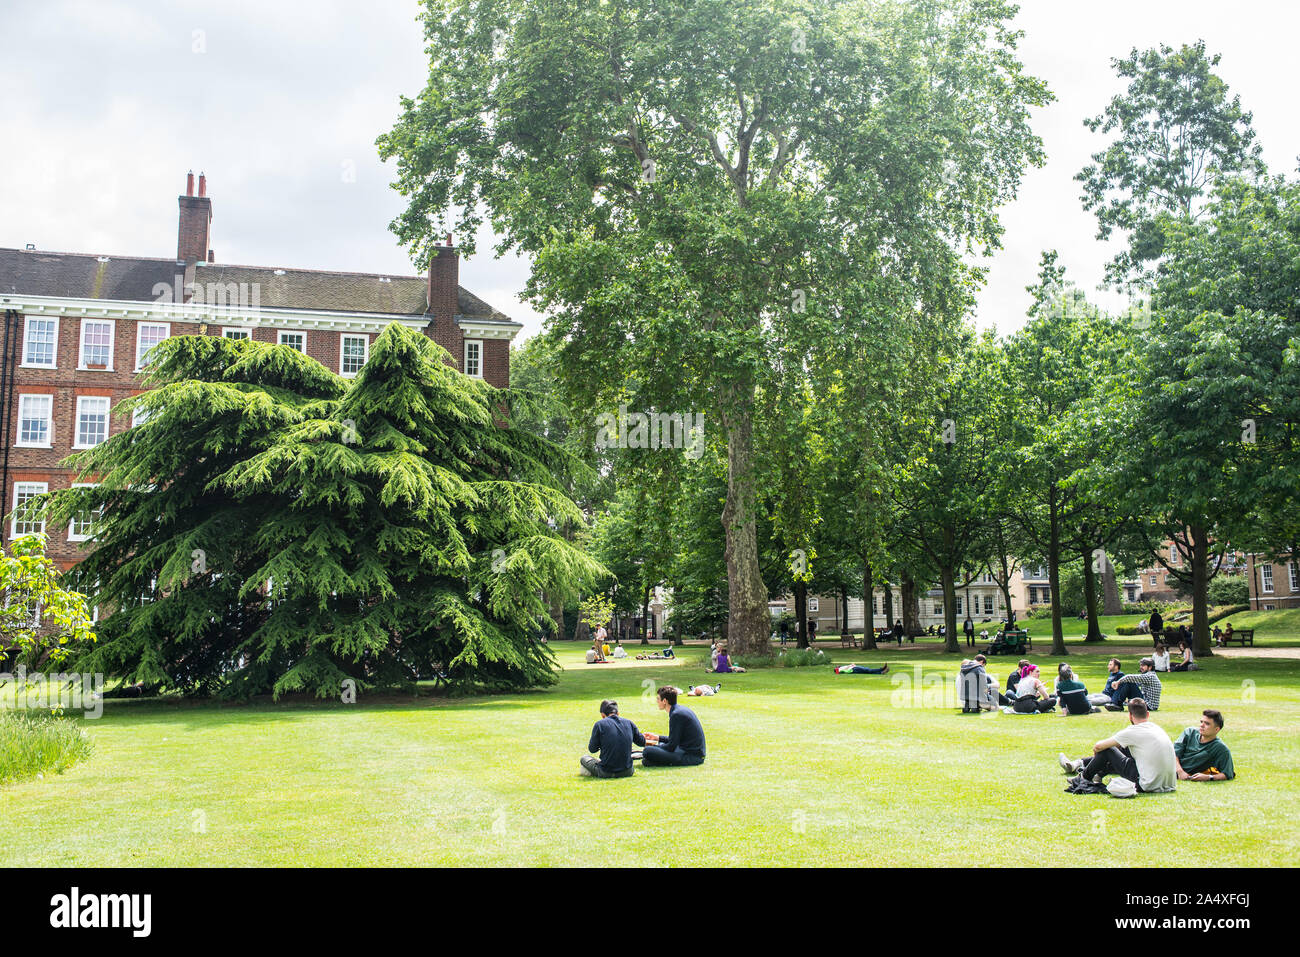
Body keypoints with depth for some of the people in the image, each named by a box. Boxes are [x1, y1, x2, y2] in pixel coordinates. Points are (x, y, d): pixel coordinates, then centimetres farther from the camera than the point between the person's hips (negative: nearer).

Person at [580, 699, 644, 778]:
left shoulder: (599, 724, -7)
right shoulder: (629, 723, 3)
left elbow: (592, 749, 0)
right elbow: (642, 742, 14)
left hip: (606, 774, -3)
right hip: (627, 772, 3)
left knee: (584, 757, 22)